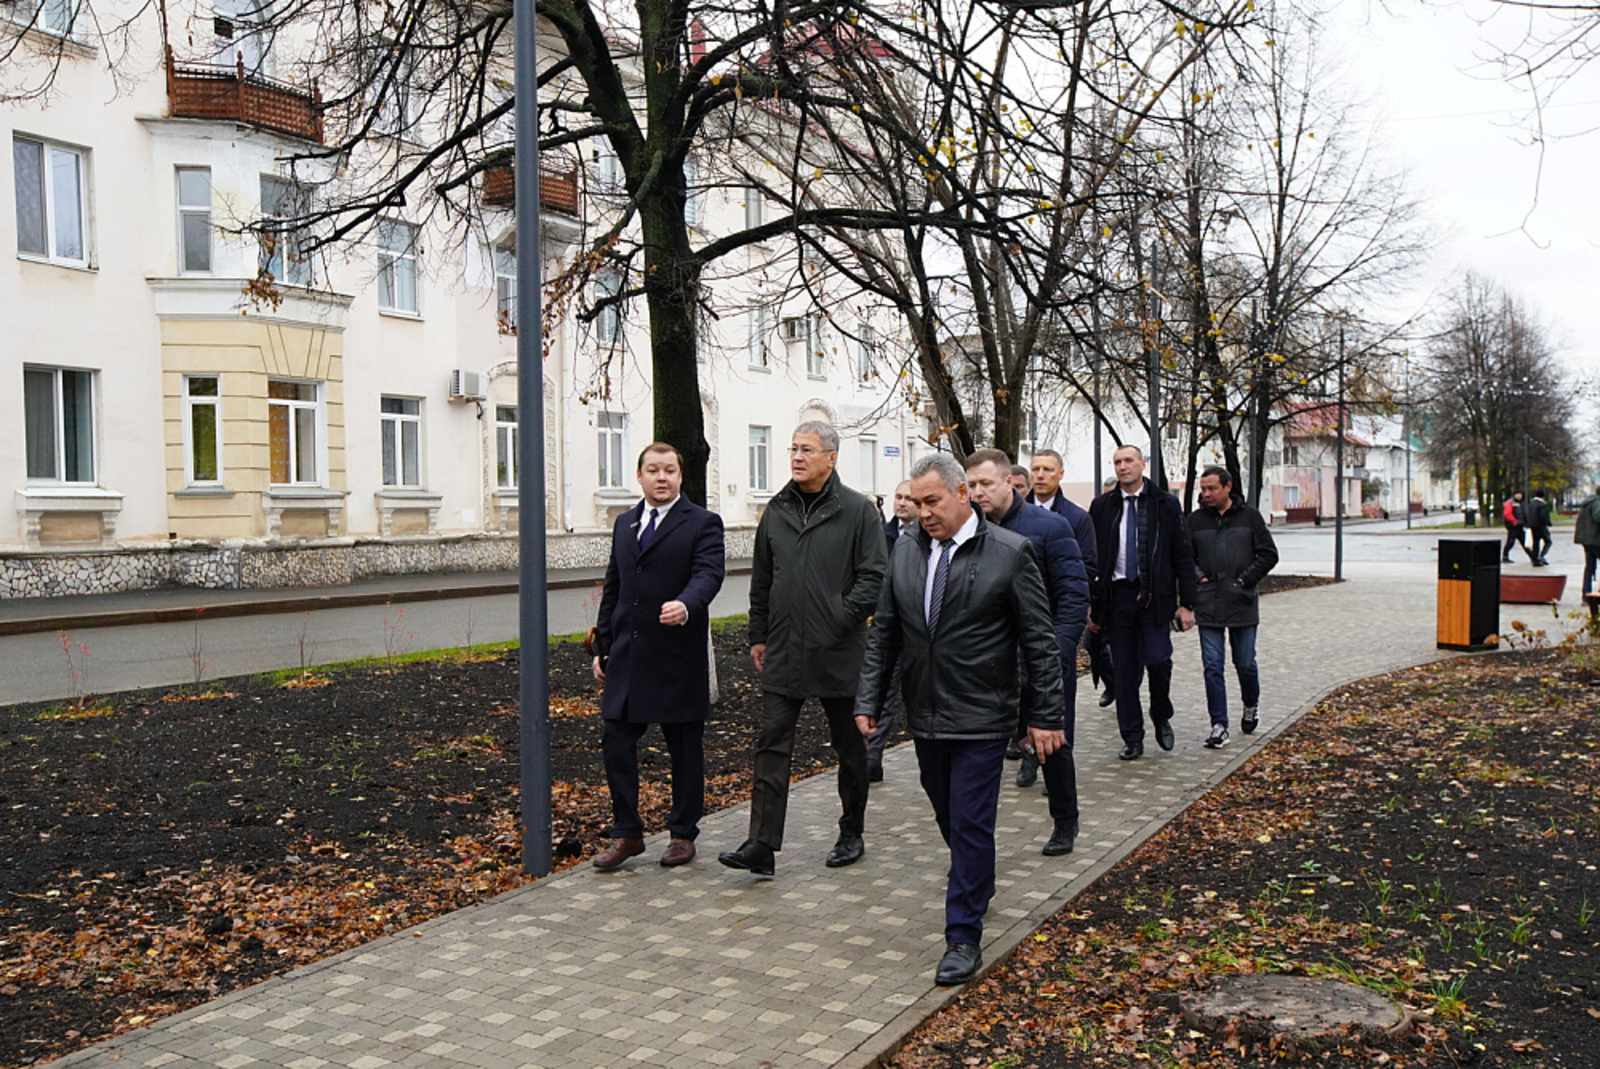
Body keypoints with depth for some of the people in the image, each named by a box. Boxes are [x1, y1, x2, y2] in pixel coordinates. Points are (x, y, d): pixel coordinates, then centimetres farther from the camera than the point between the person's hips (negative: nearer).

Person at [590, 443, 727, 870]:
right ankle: (627, 833, 17)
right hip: (628, 657, 5)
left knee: (685, 750, 7)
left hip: (678, 658, -5)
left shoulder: (703, 523, -3)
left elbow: (708, 574, -18)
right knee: (615, 741, 3)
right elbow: (612, 588, 18)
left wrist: (685, 606, -39)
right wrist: (603, 647, 15)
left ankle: (683, 834, 21)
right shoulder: (624, 523, 15)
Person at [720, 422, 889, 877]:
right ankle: (762, 844, 0)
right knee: (771, 745, -2)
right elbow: (761, 581, 16)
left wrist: (841, 618, -16)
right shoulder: (776, 511, 9)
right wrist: (758, 635, 12)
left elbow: (874, 576, -8)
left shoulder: (858, 511, -5)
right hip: (783, 654, 4)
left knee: (849, 747, 11)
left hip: (839, 653, -3)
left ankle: (851, 835, 26)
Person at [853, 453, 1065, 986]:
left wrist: (1045, 716, -7)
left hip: (982, 718, -5)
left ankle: (964, 937, 9)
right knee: (949, 819, 17)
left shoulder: (1009, 553, -9)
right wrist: (869, 700, 5)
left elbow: (1038, 642, -6)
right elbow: (884, 635, 10)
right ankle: (977, 884, 41)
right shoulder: (906, 552, 5)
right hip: (925, 717, 5)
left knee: (971, 825, -2)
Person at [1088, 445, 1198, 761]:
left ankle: (1161, 718, 19)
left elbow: (1183, 556, 3)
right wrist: (1091, 603, 3)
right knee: (1124, 670, 3)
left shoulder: (1165, 504, 4)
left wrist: (1186, 603, -3)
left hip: (1155, 597, -1)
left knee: (1158, 661, -10)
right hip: (1117, 596, 2)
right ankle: (1132, 739, 13)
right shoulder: (1101, 506, 7)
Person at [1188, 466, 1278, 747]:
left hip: (1242, 604, -1)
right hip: (1208, 605, 1)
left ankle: (1251, 705, 37)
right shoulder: (1195, 520, 5)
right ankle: (1219, 726, 2)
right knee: (1212, 667, -2)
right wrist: (1198, 577, -3)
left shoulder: (1250, 517, 2)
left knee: (1245, 663, 8)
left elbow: (1269, 554, 3)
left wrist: (1244, 580, -6)